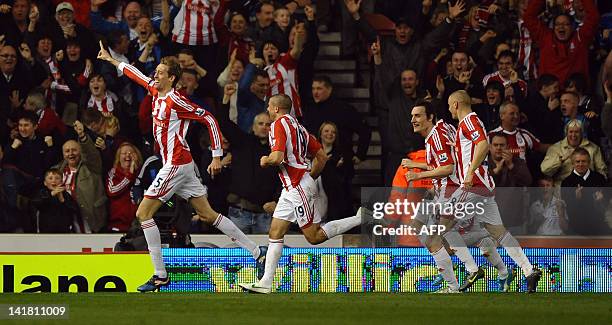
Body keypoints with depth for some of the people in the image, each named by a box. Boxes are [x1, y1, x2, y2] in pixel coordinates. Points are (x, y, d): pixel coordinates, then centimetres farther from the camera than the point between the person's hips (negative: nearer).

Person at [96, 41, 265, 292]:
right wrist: (111, 60, 37)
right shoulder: (157, 92, 10)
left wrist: (217, 156, -15)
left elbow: (210, 120, -15)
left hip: (176, 165, -9)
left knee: (143, 213, -7)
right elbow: (138, 76, 29)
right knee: (207, 214, 9)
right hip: (180, 165, 9)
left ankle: (160, 275, -7)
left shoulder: (175, 100, -15)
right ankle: (258, 253, 9)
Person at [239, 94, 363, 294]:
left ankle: (361, 219, -7)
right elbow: (322, 157, 19)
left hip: (297, 186, -10)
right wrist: (310, 178, 26)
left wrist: (265, 160, 0)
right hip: (292, 188, 10)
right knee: (275, 233, 6)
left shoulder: (279, 124, -10)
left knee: (314, 236, -8)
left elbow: (277, 157, -22)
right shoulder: (297, 126, 18)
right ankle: (266, 283, 2)